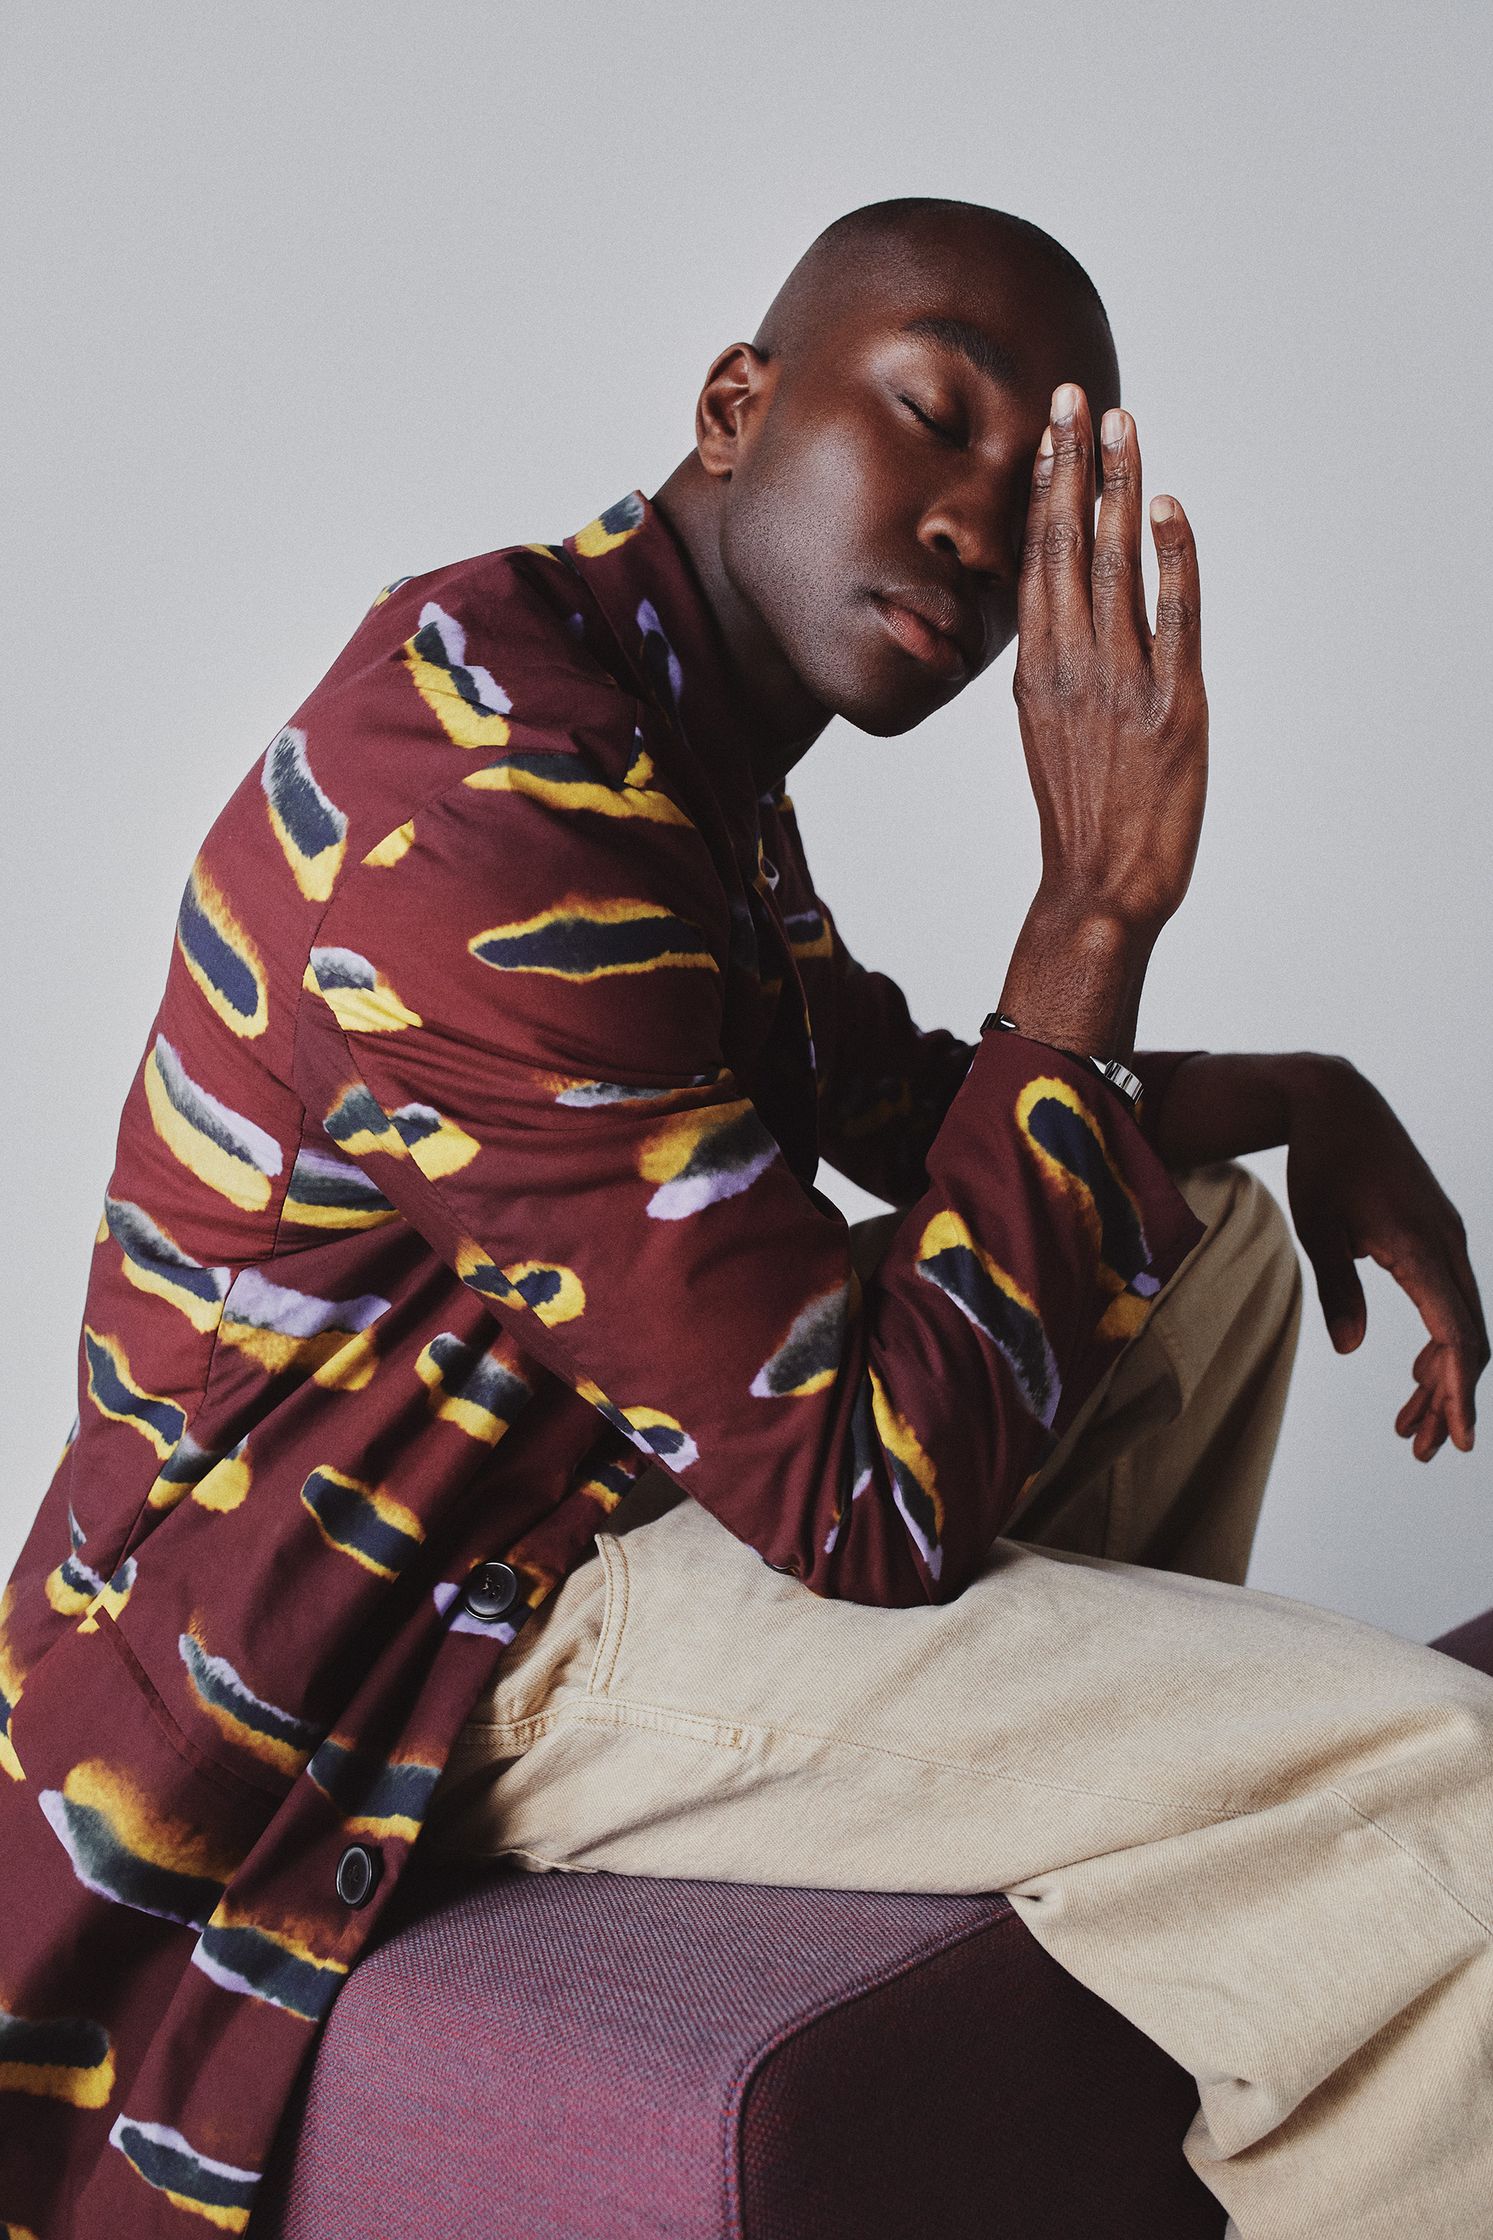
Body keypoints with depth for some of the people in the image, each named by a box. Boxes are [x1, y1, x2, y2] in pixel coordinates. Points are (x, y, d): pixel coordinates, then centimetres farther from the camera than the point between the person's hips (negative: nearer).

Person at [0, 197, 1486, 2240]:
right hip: (432, 1651, -11)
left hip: (594, 1464, 11)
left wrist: (1306, 1102, 11)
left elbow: (907, 1095, 22)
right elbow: (882, 1497, -28)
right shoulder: (491, 794, -28)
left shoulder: (681, 722, 6)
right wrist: (1096, 912, -24)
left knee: (1205, 1225, 20)